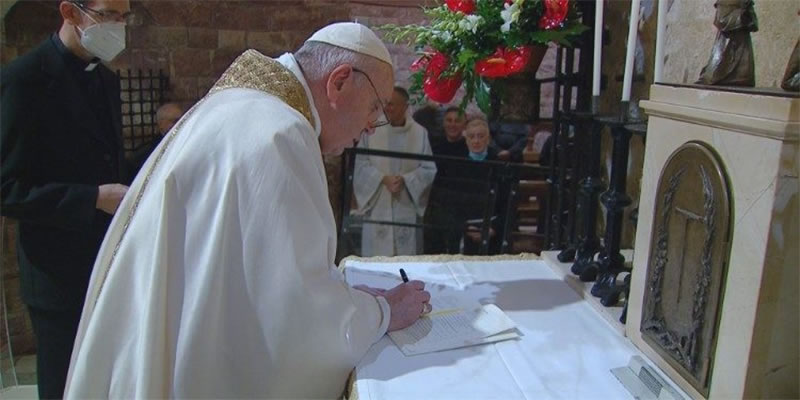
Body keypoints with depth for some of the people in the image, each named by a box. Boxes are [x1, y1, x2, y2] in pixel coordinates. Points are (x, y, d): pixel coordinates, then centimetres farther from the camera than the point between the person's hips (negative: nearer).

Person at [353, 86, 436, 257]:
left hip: (407, 207, 0)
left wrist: (405, 180, -14)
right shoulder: (372, 130, 0)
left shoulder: (420, 133, 0)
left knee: (407, 257, 5)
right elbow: (361, 165, -1)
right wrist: (383, 178, -15)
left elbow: (429, 169, -1)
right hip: (378, 207, 0)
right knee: (376, 255, 3)